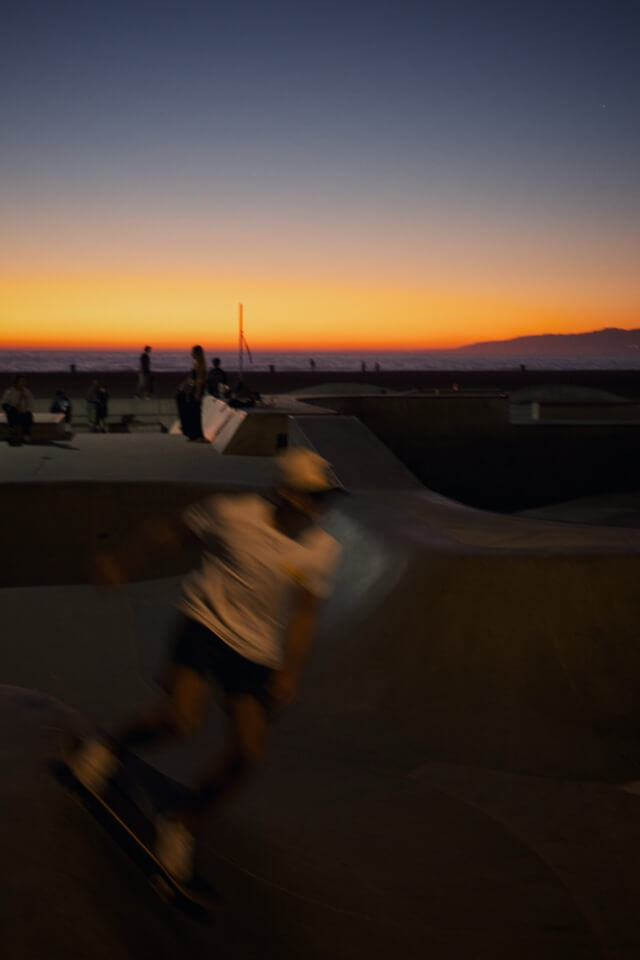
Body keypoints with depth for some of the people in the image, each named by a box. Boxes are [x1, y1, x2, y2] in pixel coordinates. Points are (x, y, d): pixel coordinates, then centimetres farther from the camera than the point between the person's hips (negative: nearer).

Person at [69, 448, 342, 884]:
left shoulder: (323, 549, -2)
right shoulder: (232, 512, -11)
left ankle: (183, 825, 18)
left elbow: (304, 615, -1)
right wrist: (123, 561, 7)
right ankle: (109, 749, 8)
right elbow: (171, 532, 2)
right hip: (205, 623, -4)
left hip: (258, 652, 4)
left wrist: (289, 672, -10)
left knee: (248, 753, -4)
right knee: (182, 720, -23)